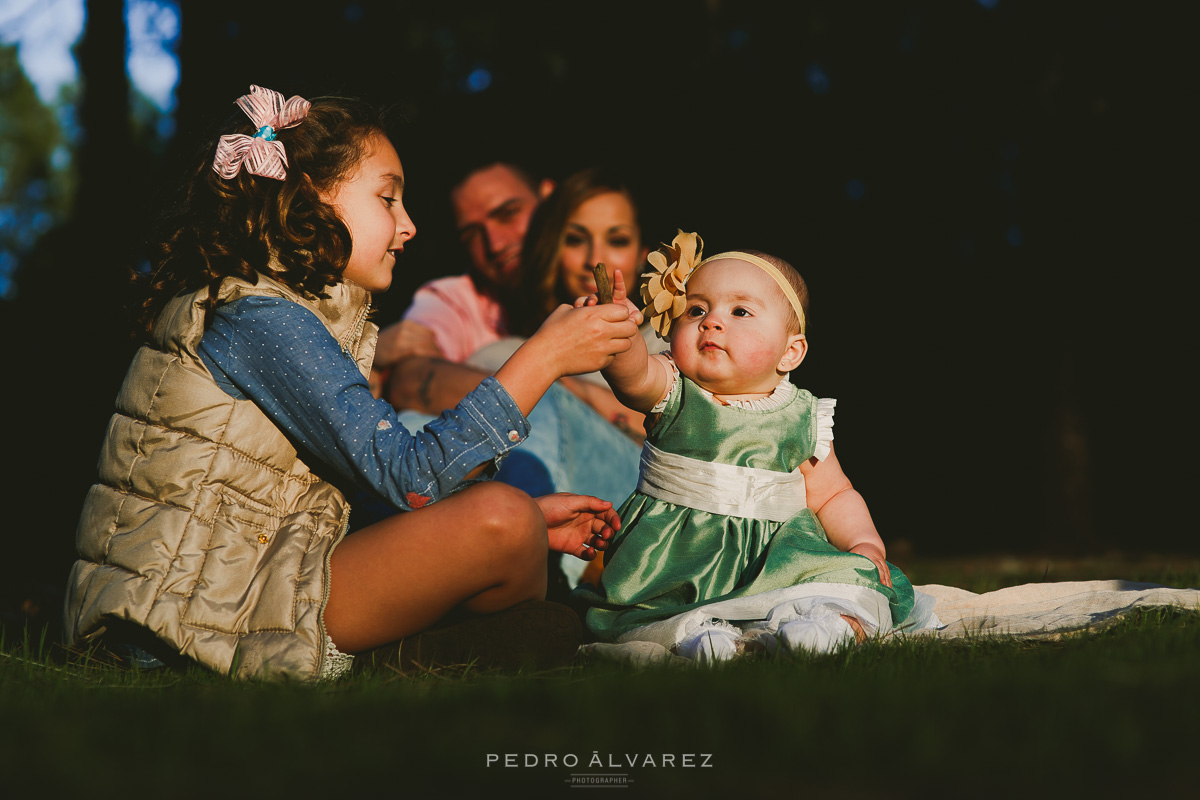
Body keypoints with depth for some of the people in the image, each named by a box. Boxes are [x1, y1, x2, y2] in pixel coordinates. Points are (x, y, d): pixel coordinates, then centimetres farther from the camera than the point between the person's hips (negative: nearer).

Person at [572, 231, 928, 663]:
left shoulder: (803, 419, 4)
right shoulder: (672, 394, -2)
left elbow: (833, 496, 15)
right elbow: (633, 373, -25)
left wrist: (865, 544, -4)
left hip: (772, 555, 1)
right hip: (673, 557, -1)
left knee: (853, 578, -23)